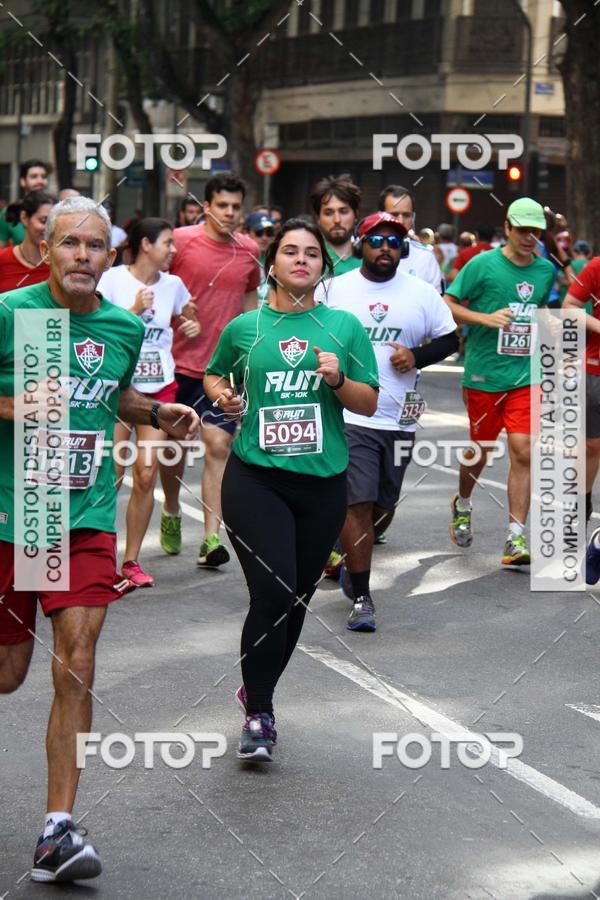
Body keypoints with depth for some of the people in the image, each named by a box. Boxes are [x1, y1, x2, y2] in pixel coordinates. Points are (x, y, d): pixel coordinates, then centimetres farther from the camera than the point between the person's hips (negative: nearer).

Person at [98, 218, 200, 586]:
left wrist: (193, 327, 2)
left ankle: (132, 559, 6)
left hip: (160, 387, 4)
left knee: (147, 473, -3)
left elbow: (189, 320, 25)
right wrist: (135, 310, -16)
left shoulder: (173, 284, 8)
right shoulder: (113, 279, -4)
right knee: (111, 473, -8)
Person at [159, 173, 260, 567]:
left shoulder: (249, 250, 5)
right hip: (180, 361, -1)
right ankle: (171, 513, 36)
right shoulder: (181, 241, -6)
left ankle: (212, 537, -9)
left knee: (219, 447, -8)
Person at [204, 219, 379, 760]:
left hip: (323, 482, 2)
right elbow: (214, 375, 23)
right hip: (255, 478, -2)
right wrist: (224, 396, 1)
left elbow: (369, 404, 7)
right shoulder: (244, 327, 5)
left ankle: (258, 690, 34)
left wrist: (339, 380, -12)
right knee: (272, 593, -17)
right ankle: (258, 716, -3)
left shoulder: (344, 327, 6)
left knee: (297, 599, 11)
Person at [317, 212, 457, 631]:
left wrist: (418, 357, -6)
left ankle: (353, 564, 40)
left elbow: (450, 339, 12)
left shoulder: (422, 293, 6)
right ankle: (361, 597, -5)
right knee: (358, 504, -11)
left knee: (384, 506, 13)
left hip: (400, 419, 3)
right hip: (348, 415, -3)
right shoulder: (334, 289, 2)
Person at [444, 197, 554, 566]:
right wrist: (486, 318, -19)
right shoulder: (483, 265, -7)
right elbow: (447, 306, -6)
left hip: (525, 375, 3)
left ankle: (516, 539, -7)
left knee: (523, 451, -9)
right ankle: (462, 505, 41)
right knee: (481, 449, 10)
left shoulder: (546, 270, 8)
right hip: (484, 373, -3)